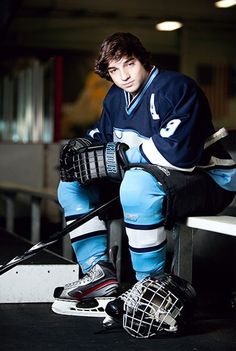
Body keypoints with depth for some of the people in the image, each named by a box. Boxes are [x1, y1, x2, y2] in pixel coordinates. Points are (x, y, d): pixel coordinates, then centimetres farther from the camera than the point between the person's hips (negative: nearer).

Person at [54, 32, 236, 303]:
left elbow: (176, 151, -30)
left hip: (206, 180, -9)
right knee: (72, 185, 7)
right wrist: (80, 149, -8)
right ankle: (99, 272, -2)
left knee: (138, 183, -41)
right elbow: (99, 137, 17)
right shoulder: (115, 98, 8)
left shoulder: (176, 88, -19)